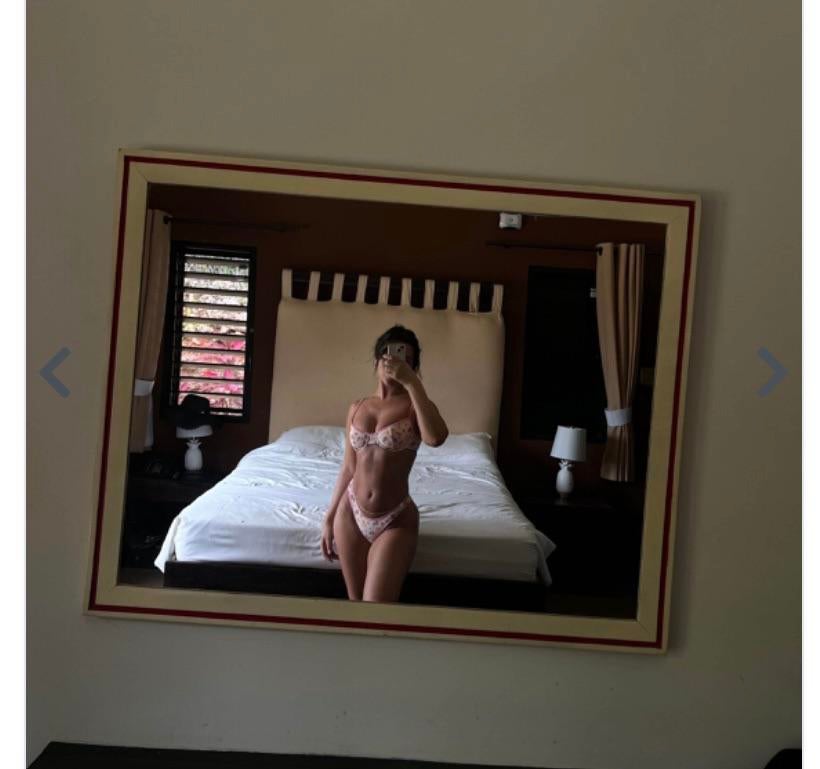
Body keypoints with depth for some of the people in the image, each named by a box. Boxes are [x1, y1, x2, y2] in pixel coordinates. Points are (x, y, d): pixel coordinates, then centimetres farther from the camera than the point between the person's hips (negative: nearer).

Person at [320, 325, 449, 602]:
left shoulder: (415, 405, -6)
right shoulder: (357, 407, 5)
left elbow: (436, 438, -30)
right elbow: (348, 468, 11)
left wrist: (412, 382, -27)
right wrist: (329, 518, 10)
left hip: (396, 520, -4)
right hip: (351, 514, 4)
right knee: (355, 601, 14)